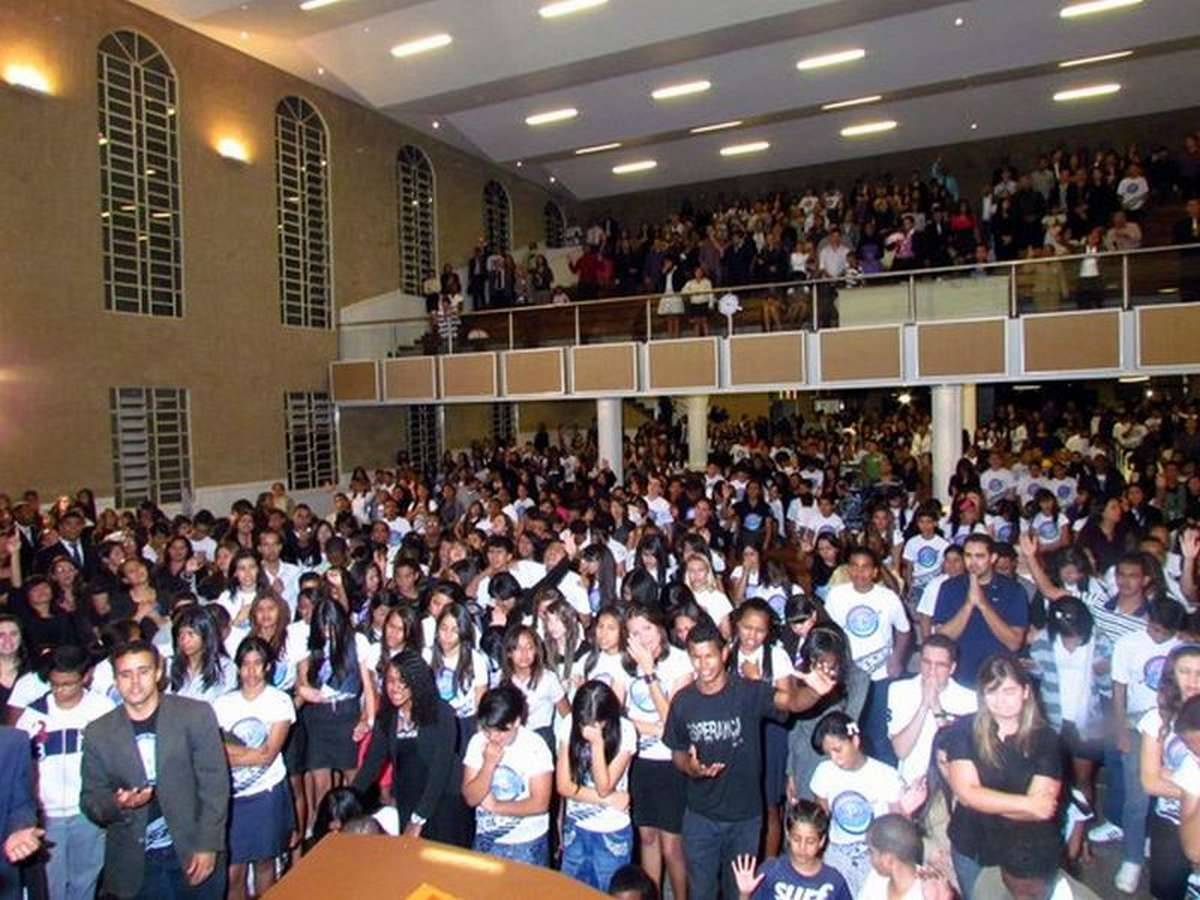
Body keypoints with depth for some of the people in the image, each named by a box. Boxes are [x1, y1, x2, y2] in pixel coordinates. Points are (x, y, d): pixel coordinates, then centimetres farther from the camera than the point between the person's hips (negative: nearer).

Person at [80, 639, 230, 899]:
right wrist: (116, 804, -17)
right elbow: (90, 800, 4)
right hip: (135, 865, 1)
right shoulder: (98, 733, 0)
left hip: (195, 854, -1)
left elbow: (214, 785, -6)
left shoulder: (196, 715, -7)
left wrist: (208, 847, -11)